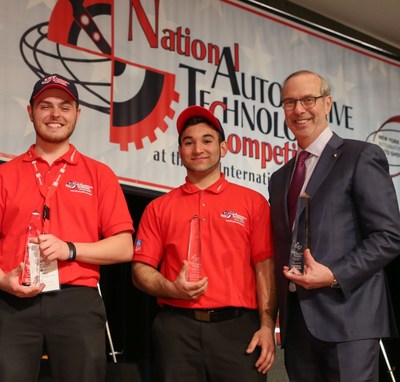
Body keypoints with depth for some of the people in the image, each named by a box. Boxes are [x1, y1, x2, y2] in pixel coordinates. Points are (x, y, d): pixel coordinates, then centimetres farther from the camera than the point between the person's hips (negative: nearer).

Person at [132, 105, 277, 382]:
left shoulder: (253, 202, 8)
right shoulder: (159, 208, 11)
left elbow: (265, 268, 2)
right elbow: (141, 269, 9)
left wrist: (267, 326, -7)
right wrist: (172, 289, -10)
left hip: (237, 327, -1)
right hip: (177, 328, 1)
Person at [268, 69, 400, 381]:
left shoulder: (362, 157, -1)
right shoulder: (281, 177, 20)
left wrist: (334, 276, -17)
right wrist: (276, 312, 8)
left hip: (347, 315, -6)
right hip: (296, 320, 6)